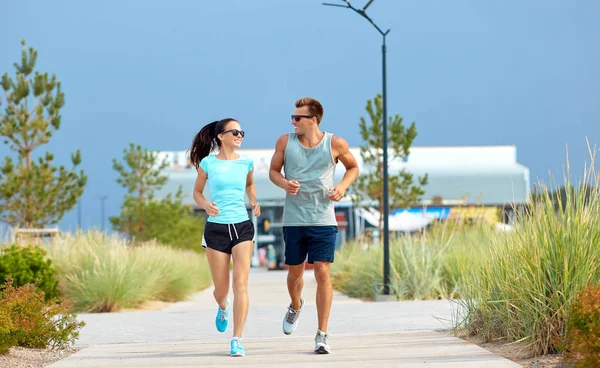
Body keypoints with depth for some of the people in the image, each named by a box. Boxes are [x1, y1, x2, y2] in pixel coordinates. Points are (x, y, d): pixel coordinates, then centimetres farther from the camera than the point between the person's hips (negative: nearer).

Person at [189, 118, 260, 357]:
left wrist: (254, 203, 9)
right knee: (221, 290, 6)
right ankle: (223, 307, 45)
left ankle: (237, 341, -12)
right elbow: (197, 192, 9)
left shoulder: (246, 163, 5)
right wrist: (206, 205, -12)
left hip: (242, 227, 1)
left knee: (240, 283, -14)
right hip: (216, 228, -1)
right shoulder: (208, 163, -2)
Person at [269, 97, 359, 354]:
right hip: (293, 220, 2)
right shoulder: (285, 142, 0)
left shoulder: (335, 144, -3)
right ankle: (296, 306, 48)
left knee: (322, 273, -10)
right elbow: (273, 170, 11)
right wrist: (284, 183, -12)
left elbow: (353, 167, 12)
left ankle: (322, 335, -4)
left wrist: (342, 186, -7)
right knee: (295, 272, 12)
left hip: (323, 220, -2)